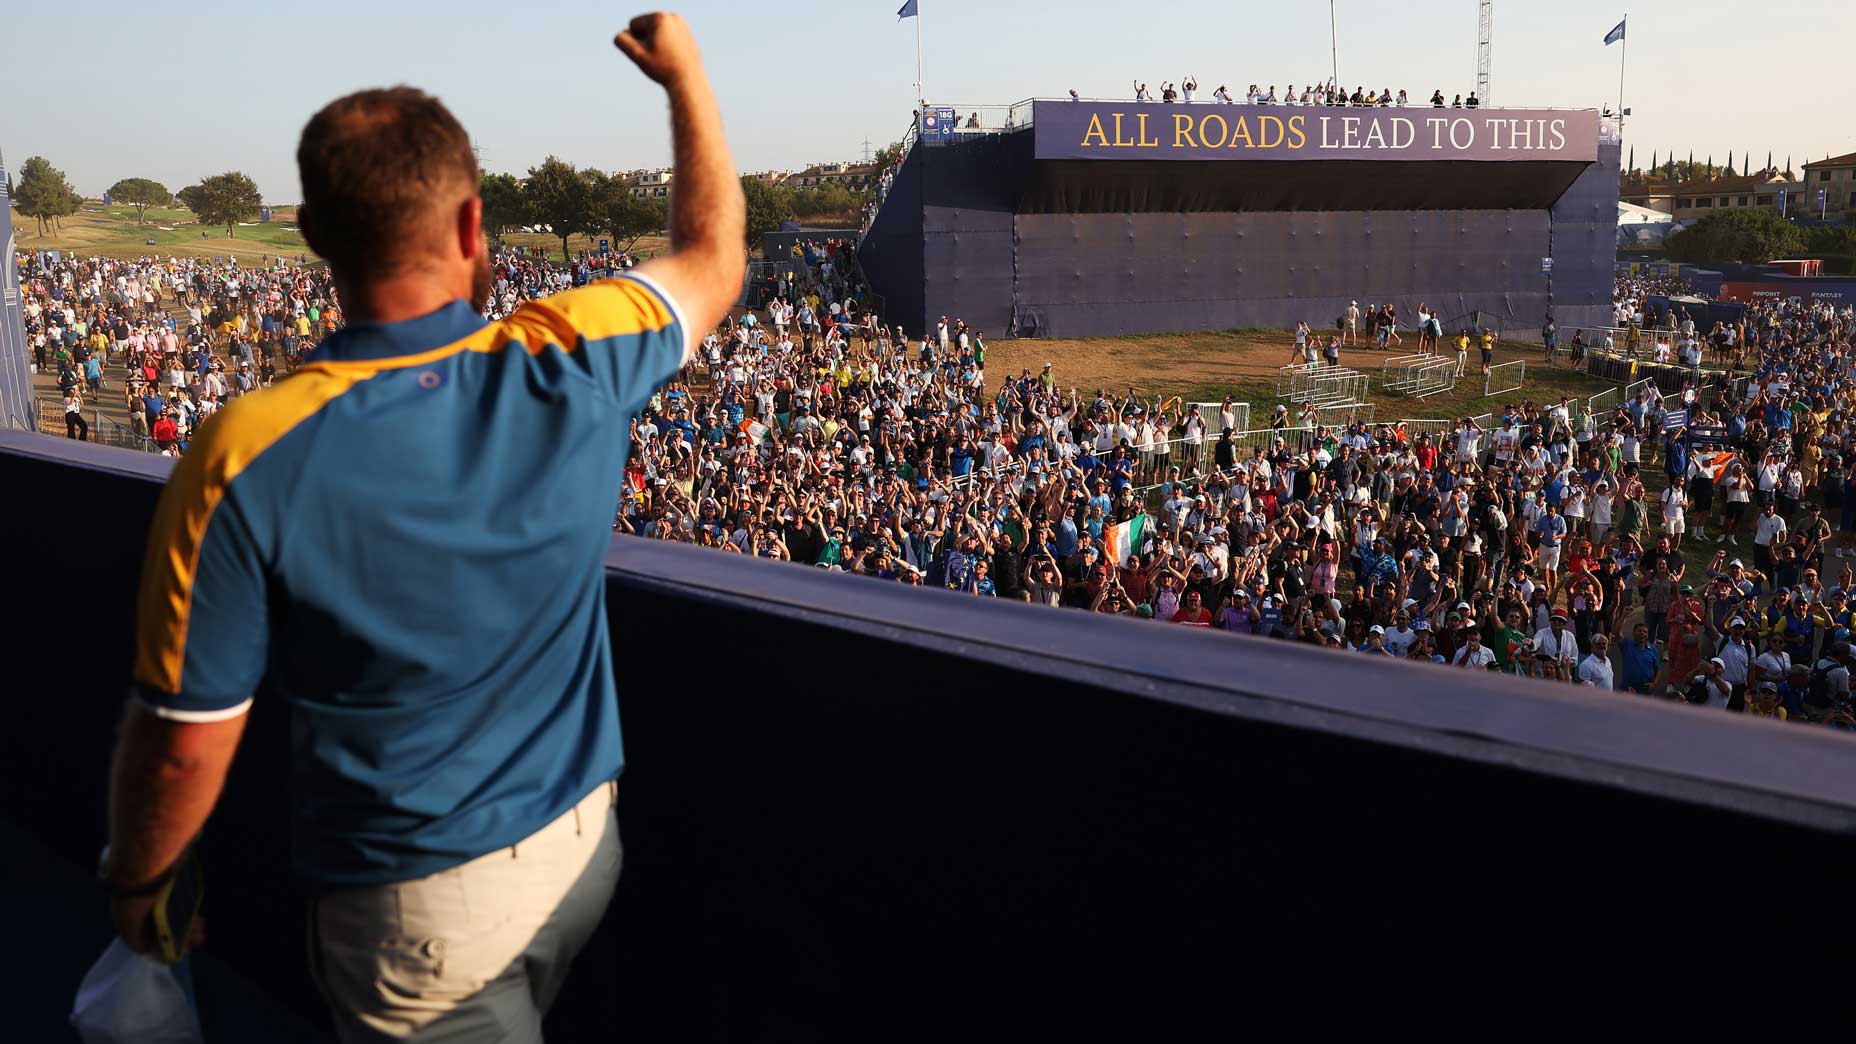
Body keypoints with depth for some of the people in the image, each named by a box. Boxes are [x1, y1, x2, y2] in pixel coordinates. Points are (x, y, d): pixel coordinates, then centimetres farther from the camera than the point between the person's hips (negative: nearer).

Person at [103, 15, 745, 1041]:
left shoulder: (244, 460, -24)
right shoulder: (569, 364, -17)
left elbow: (185, 744, -16)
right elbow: (713, 262, 4)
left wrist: (134, 882, 4)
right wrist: (686, 76, 15)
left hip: (417, 908, -4)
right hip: (584, 844, 4)